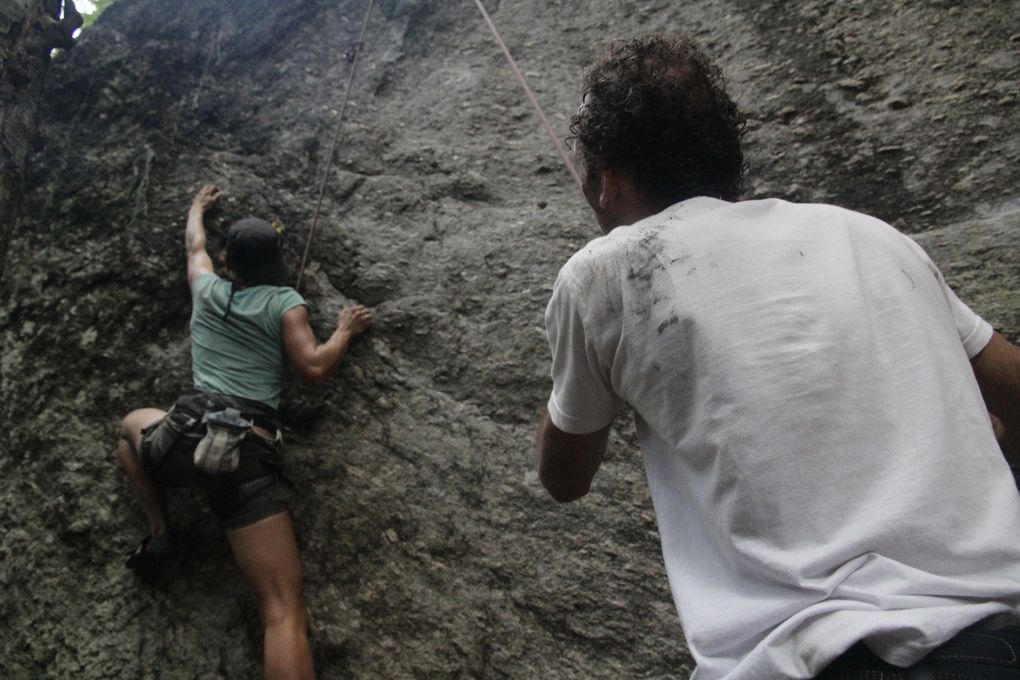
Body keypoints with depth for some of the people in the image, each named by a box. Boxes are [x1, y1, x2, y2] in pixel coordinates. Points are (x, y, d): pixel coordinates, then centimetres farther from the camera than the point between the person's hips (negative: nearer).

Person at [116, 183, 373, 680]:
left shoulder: (207, 288, 18)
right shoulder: (285, 302, 6)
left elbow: (194, 246, 40)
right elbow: (314, 370, -2)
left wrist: (198, 207, 60)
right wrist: (345, 330, 15)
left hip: (186, 435, 4)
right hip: (248, 452, -3)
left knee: (132, 425, 41)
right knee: (283, 611, -9)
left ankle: (159, 531, 22)